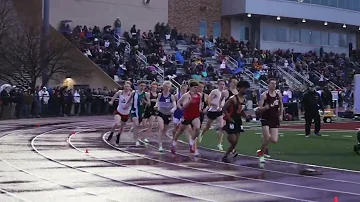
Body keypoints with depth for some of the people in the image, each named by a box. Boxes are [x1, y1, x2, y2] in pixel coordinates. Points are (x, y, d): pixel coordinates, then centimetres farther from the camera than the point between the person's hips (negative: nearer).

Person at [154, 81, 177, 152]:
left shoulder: (171, 96, -10)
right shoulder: (160, 95, -5)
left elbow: (175, 106, -13)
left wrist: (173, 110, -35)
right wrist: (156, 106, -11)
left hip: (168, 115, 1)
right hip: (161, 114, -1)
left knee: (164, 131, 16)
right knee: (161, 128, -23)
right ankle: (160, 145, -22)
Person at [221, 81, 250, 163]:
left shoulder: (244, 100, 8)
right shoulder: (233, 98, -16)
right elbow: (224, 108, -15)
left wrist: (246, 116, 1)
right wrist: (229, 118, -19)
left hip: (238, 121, 8)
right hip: (231, 121, -8)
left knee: (236, 141, 5)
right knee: (233, 140, -13)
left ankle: (226, 156, 16)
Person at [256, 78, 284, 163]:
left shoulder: (278, 94, 4)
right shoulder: (264, 95, -10)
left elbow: (281, 105, 22)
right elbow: (259, 109, -11)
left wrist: (281, 115, 14)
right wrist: (267, 107, -28)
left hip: (275, 119, 4)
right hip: (266, 119, -4)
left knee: (274, 140, -5)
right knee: (267, 138, -15)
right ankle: (261, 154, 8)